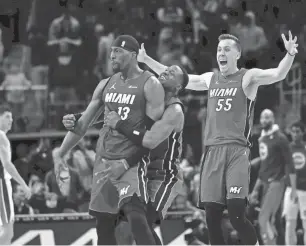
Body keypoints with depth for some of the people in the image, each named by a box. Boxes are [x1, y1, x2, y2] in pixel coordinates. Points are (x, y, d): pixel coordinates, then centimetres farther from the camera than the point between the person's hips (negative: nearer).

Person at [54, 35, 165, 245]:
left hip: (132, 162, -7)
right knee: (104, 224, 5)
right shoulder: (106, 85, 13)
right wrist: (60, 155, 13)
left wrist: (126, 163, -18)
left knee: (136, 218, -21)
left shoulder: (150, 85, -7)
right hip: (104, 160, 7)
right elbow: (84, 123, 18)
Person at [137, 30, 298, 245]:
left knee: (237, 213, -17)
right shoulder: (210, 79, 16)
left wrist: (290, 54, -35)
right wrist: (146, 60, 24)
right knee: (212, 215, 2)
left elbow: (278, 75, -16)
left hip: (237, 151, -5)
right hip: (212, 151, 5)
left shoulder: (248, 77, 1)